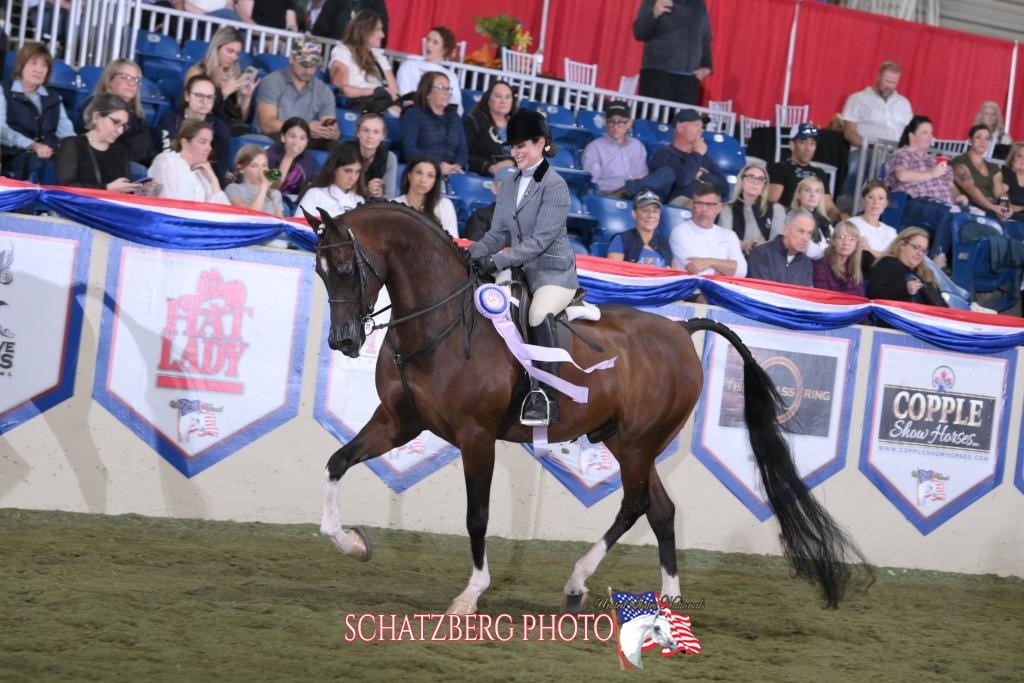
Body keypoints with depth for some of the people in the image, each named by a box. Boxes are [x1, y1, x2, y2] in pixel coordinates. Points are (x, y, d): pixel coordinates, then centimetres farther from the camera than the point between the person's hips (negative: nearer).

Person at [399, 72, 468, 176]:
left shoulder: (454, 117, 24)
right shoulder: (413, 114, 6)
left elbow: (463, 149, 13)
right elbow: (409, 149, -8)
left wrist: (457, 166, -10)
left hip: (451, 174, 4)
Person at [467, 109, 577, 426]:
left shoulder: (554, 186, -9)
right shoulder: (509, 187, 14)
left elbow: (541, 239, -17)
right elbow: (498, 233, 13)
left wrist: (496, 261, -25)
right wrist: (473, 254, -8)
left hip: (553, 271, -8)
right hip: (521, 272, 8)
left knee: (539, 315, -35)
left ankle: (546, 397, -34)